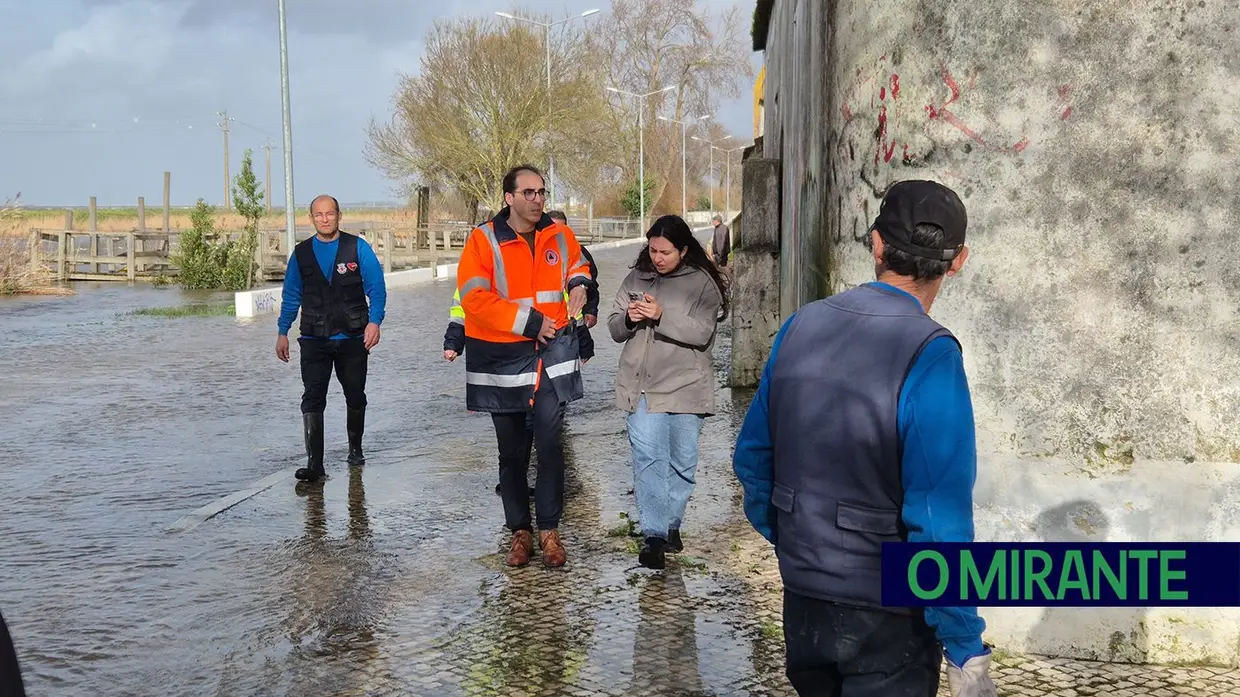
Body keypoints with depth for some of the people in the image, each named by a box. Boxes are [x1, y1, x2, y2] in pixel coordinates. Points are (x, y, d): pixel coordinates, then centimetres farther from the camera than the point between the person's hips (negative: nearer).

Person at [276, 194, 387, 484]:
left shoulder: (358, 248, -1)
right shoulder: (301, 253, 7)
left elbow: (376, 287, -4)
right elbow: (291, 295, 14)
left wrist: (374, 321, -18)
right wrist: (282, 332, 10)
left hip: (353, 338, -1)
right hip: (314, 340, 1)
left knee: (355, 397, 12)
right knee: (312, 399, -9)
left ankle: (355, 449, 34)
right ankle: (314, 463, -11)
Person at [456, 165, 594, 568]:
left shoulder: (559, 236, 4)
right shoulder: (484, 240, -9)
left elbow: (577, 263, 25)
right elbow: (474, 297, -18)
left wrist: (579, 282, 1)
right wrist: (529, 321, -18)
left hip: (551, 353, 1)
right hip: (501, 357, -1)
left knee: (549, 442, -7)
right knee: (512, 451, 9)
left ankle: (550, 529, 4)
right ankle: (520, 531, 21)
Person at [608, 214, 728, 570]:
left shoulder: (703, 283, -3)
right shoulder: (636, 279, 9)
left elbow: (702, 333, -14)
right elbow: (615, 329, 11)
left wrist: (661, 316, -25)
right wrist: (628, 319, -12)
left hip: (684, 387, -1)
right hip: (642, 386, 2)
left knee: (682, 461, 9)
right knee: (647, 459, -7)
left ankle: (671, 523, 27)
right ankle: (654, 535, -7)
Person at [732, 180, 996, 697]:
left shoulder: (801, 326, -3)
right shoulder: (930, 357, -21)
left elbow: (751, 457, 6)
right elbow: (940, 518, -23)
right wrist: (965, 651, -15)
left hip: (802, 601, 6)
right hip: (886, 620, -5)